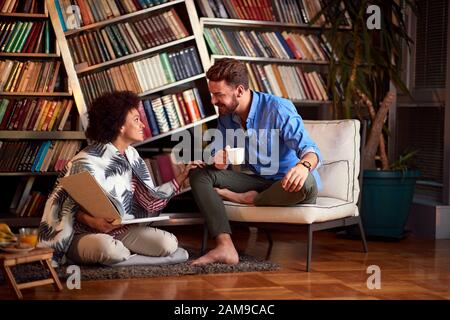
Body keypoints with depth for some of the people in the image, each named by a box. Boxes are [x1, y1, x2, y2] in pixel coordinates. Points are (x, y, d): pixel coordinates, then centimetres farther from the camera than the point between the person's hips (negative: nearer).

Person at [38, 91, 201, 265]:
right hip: (85, 234, -6)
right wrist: (92, 221, -33)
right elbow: (72, 207, -13)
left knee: (169, 244, -15)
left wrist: (182, 177, 1)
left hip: (121, 230, 6)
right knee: (110, 250, -40)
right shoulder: (87, 161, -16)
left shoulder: (131, 156, 7)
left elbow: (150, 198, 5)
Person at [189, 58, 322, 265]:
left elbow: (309, 149, -27)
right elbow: (216, 151, 3)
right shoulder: (225, 116, 2)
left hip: (290, 185, -6)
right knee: (199, 174, -10)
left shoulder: (278, 109, -19)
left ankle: (249, 199, -12)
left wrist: (304, 165, -52)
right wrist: (218, 160, -23)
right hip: (260, 182, 6)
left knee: (306, 182, -42)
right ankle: (225, 248, -29)